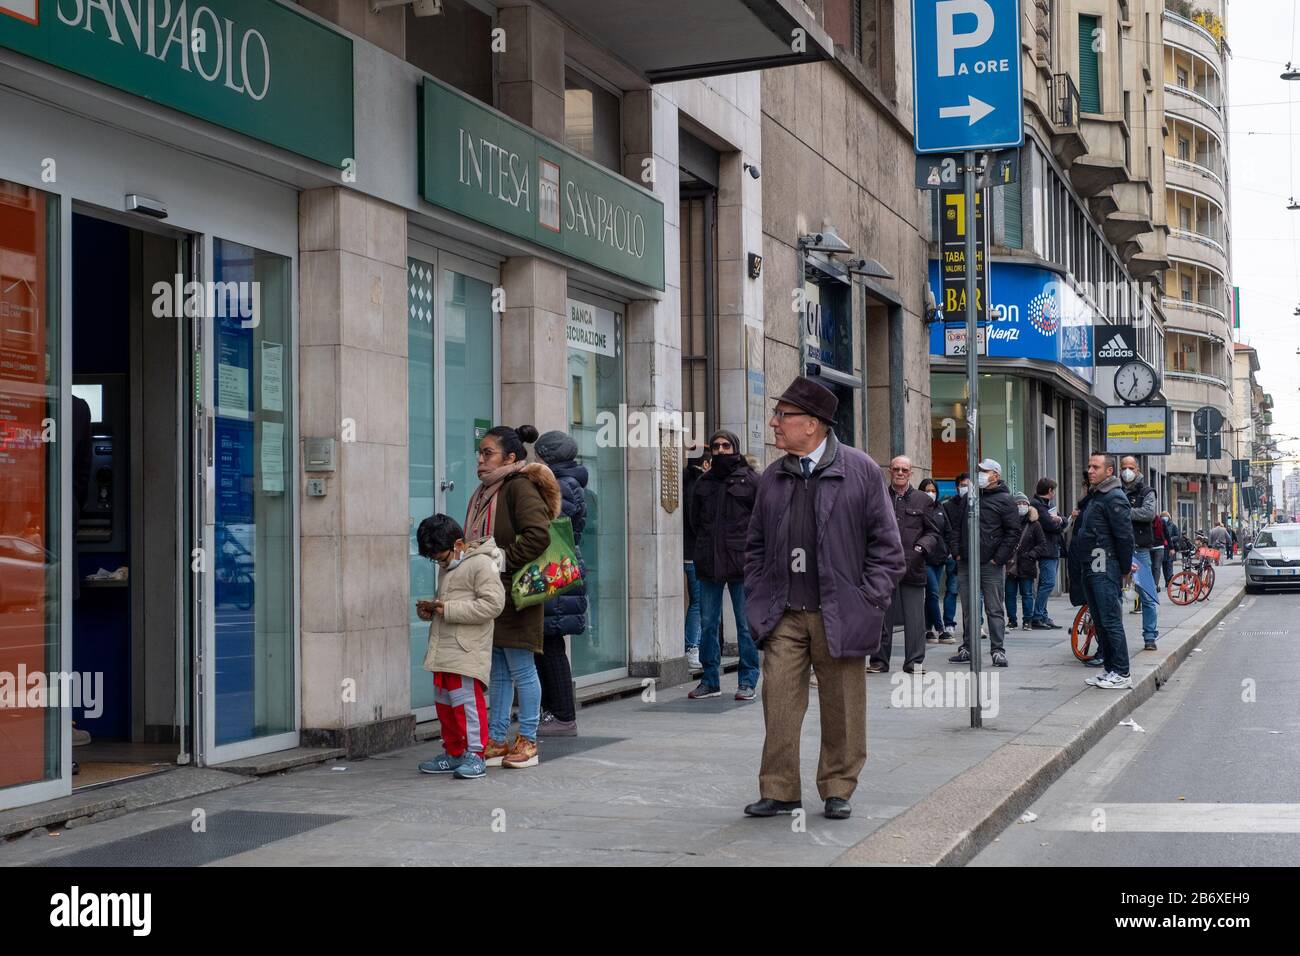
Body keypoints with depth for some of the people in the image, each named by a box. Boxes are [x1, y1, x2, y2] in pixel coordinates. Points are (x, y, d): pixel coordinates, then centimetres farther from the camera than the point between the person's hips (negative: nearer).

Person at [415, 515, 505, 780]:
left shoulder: (482, 564, -11)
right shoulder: (448, 568, 19)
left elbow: (493, 604, -20)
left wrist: (449, 610, -20)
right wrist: (429, 610, 9)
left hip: (467, 652, -9)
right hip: (443, 652, 9)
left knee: (467, 700, -9)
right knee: (444, 703, 13)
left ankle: (475, 754, -1)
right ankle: (453, 753, 24)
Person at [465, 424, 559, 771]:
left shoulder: (520, 487, -13)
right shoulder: (485, 491, 14)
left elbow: (538, 535, -25)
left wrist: (503, 566, -19)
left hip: (515, 596, -9)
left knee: (521, 670, 1)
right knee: (497, 672, 13)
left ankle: (527, 741, 10)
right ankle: (495, 741, 18)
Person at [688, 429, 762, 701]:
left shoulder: (750, 479, 0)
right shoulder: (703, 482, 13)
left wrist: (745, 546, -3)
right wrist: (706, 545, 15)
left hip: (741, 561, -4)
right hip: (708, 563, 5)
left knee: (746, 624, 1)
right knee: (708, 623, 6)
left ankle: (748, 681, 8)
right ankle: (710, 680, 14)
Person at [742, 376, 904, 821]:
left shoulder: (861, 470, -2)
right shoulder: (772, 477, 9)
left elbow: (885, 545, 1)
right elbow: (756, 546, 17)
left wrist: (868, 601, -6)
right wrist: (759, 602, 7)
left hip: (839, 615, -3)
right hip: (784, 616, 3)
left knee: (842, 709, 6)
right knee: (778, 701, -2)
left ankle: (837, 790, 19)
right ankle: (779, 791, 8)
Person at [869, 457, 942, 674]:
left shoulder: (922, 501, 10)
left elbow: (932, 532, 11)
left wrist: (922, 547, -7)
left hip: (913, 566, 0)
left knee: (915, 616, 1)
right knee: (882, 615, 4)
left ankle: (914, 661, 8)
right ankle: (879, 660, 12)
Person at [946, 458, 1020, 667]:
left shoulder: (1004, 500, -2)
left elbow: (1014, 532, -6)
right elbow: (954, 526, 18)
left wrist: (999, 558, -11)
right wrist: (956, 551, 6)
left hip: (991, 565, -5)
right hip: (966, 563, 5)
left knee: (995, 610, -1)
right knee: (968, 609, 10)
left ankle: (998, 650, 3)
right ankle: (967, 648, 16)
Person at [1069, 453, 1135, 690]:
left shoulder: (1114, 498, -12)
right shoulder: (1092, 497, 18)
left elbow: (1125, 536, -15)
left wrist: (1125, 568, -11)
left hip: (1105, 571, -10)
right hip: (1089, 570, 10)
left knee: (1111, 622, -7)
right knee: (1099, 623, 12)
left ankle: (1122, 674, -3)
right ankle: (1109, 670, 18)